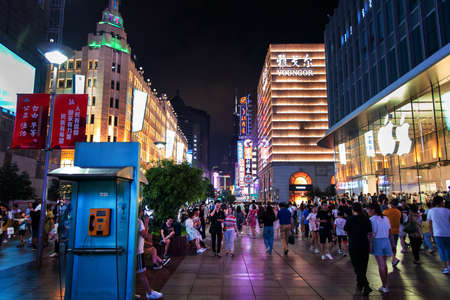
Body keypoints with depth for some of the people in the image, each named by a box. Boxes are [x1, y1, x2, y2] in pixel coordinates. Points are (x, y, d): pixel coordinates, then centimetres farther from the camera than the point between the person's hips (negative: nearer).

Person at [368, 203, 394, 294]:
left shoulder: (372, 220, -12)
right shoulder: (385, 218, 7)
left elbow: (372, 234, -15)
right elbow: (390, 232, 9)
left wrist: (370, 245, -12)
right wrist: (392, 243, 15)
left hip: (377, 241, -6)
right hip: (386, 240, 6)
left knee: (381, 265, 0)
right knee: (384, 263, 20)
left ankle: (385, 287, 3)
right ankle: (386, 282, 30)